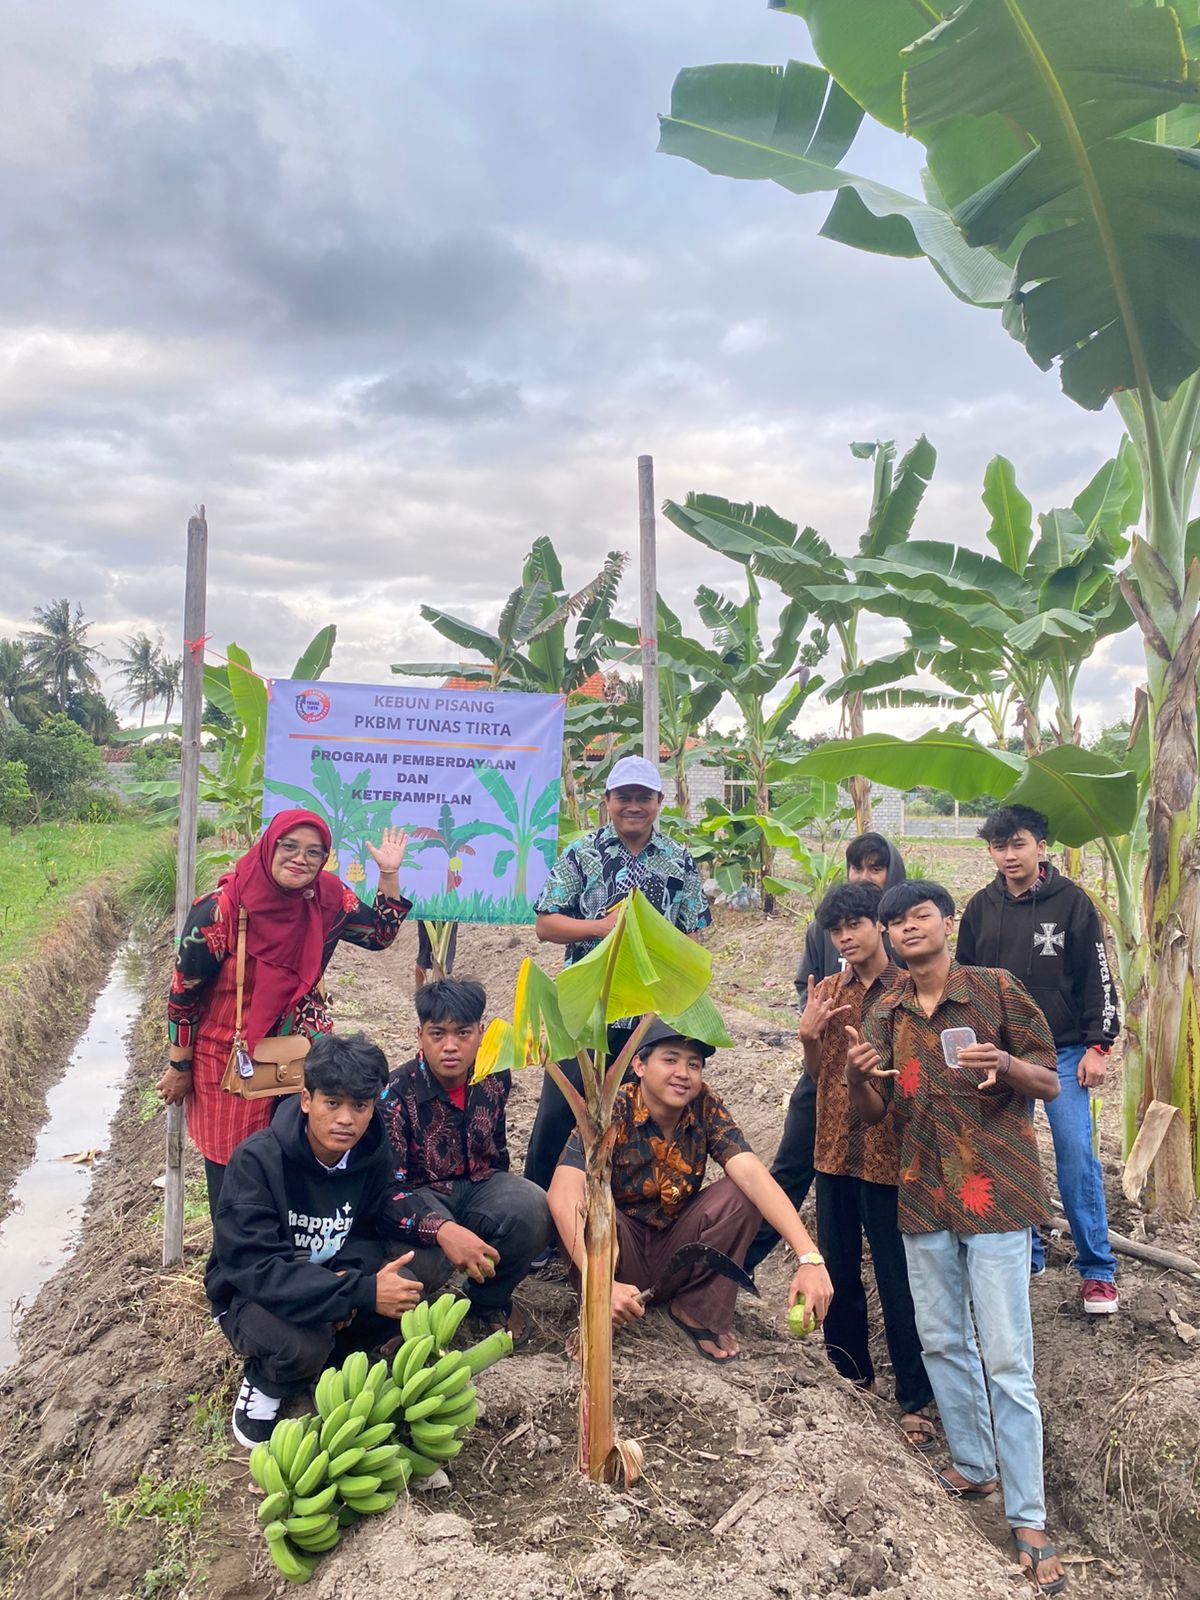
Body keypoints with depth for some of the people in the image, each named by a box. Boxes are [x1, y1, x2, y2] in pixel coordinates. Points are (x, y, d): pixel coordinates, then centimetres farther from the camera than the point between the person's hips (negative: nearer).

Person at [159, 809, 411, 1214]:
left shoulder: (327, 896, -8)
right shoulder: (222, 908, -20)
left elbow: (380, 934, 7)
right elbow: (184, 992, -11)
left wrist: (389, 874, -7)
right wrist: (180, 1069, -2)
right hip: (230, 1062, -3)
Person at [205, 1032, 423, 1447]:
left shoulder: (374, 1156, -12)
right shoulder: (257, 1159, -27)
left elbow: (369, 1233, -1)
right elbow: (254, 1268, -33)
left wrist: (351, 1276, -26)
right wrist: (361, 1292, -41)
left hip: (329, 1280, 4)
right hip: (251, 1293, -4)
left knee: (404, 1291, -23)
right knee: (302, 1346, -35)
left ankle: (332, 1358, 4)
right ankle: (263, 1382, 0)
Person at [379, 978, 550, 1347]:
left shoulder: (495, 1076, -7)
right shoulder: (398, 1092, -21)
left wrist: (505, 1197, 23)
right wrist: (442, 1229, -45)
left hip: (480, 1184, 4)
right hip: (422, 1195, -4)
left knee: (532, 1209, -30)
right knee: (423, 1258, -38)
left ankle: (491, 1300, 2)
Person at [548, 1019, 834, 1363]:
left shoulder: (707, 1107, -12)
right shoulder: (611, 1112, -23)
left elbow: (752, 1175, -26)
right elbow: (563, 1193, -37)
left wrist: (809, 1258, -39)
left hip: (677, 1253, 3)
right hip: (618, 1252, -3)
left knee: (740, 1193, -21)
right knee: (583, 1206, -34)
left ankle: (698, 1310, -3)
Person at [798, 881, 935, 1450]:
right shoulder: (828, 991, 7)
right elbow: (819, 1074, 11)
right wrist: (809, 1035, -8)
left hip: (890, 1154, -5)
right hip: (835, 1151, 5)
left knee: (898, 1282, 4)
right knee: (839, 1273, 17)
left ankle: (914, 1400, 20)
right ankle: (851, 1376, 35)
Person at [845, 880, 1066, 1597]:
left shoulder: (997, 989, -6)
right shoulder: (886, 1015, 6)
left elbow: (1051, 1083, -3)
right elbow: (875, 1112, 8)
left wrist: (1005, 1063, -24)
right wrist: (856, 1075, -14)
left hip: (994, 1190, -5)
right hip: (924, 1195, 5)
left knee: (1007, 1359, -2)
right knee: (943, 1342, 16)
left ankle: (1029, 1520, 10)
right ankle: (974, 1466, 36)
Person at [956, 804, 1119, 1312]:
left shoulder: (1071, 901, -5)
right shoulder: (981, 908, 4)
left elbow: (1097, 977, -3)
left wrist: (1097, 1045, -6)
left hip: (1063, 1052, -3)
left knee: (1076, 1156, -3)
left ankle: (1098, 1269, 11)